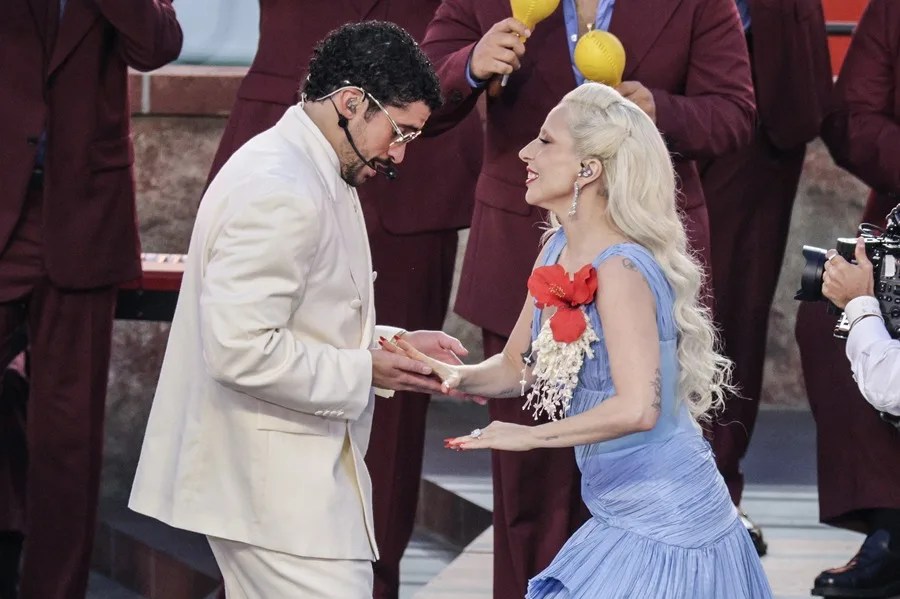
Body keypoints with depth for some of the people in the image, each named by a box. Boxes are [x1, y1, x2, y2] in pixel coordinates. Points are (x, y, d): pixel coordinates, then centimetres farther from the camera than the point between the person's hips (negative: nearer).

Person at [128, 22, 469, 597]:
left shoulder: (315, 176, 16)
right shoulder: (279, 194, -20)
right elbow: (240, 350, -26)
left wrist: (393, 343, 9)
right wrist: (365, 371, -17)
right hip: (279, 490, -11)